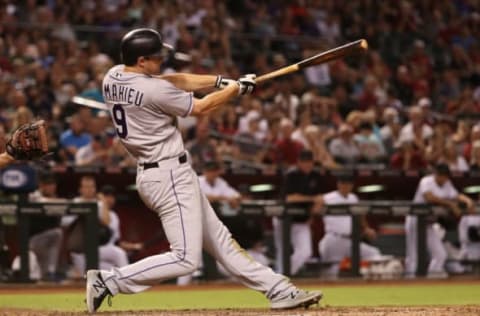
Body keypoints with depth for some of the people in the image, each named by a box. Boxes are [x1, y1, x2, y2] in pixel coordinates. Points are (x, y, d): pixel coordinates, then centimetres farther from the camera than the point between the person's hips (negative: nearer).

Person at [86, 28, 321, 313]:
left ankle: (278, 290, 20)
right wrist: (238, 87, 5)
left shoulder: (113, 77, 3)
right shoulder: (154, 90, -22)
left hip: (152, 172, 11)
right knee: (186, 259, -9)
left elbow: (173, 82, 11)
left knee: (219, 238, 13)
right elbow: (201, 108, -8)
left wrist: (221, 81, 7)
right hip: (170, 176, -11)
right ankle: (108, 281, -9)